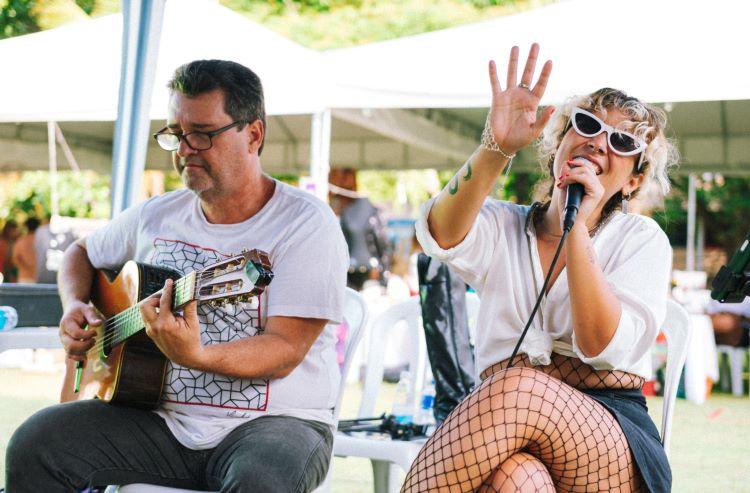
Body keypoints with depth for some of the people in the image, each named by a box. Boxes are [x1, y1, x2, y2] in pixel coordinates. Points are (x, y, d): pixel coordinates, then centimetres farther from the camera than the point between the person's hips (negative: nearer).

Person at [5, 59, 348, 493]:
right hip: (163, 419, 5)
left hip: (274, 419, -5)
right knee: (35, 445, -16)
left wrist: (195, 355, -36)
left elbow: (284, 352, -18)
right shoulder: (158, 215, 10)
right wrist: (75, 306, 7)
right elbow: (81, 254, 29)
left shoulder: (308, 225, -9)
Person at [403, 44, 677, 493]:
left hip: (620, 447, 0)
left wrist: (577, 228, -13)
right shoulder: (502, 227, 13)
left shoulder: (641, 239, 10)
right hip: (503, 424, 0)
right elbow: (443, 235, -13)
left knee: (520, 386, -35)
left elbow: (604, 348, -7)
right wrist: (496, 149, -30)